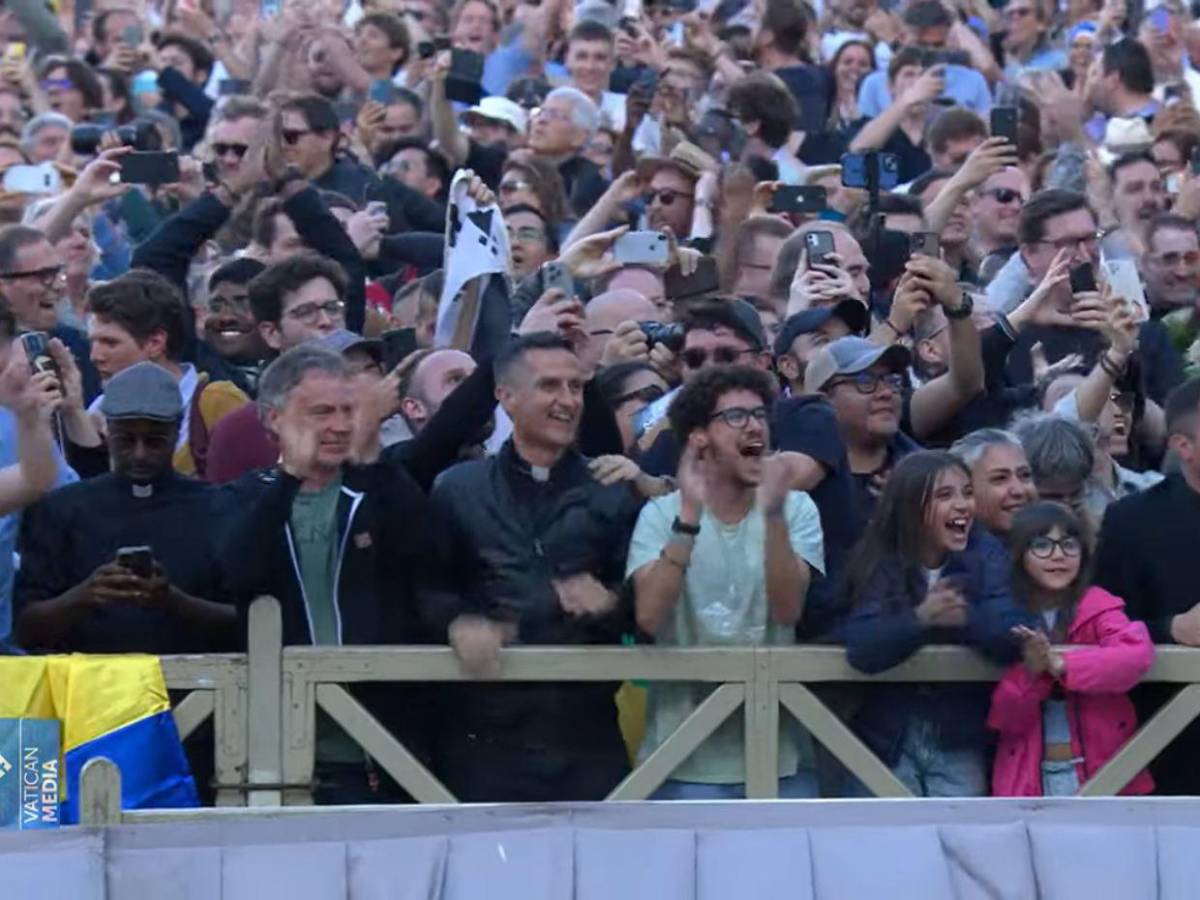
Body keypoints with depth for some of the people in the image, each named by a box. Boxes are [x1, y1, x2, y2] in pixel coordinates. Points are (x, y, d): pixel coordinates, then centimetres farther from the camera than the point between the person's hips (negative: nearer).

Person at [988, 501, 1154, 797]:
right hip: (1029, 779, 2)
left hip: (1101, 772, -1)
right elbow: (1002, 718, 0)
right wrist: (1029, 673, -20)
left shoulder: (1098, 607, -2)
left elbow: (1138, 655, -23)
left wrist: (1060, 665, -29)